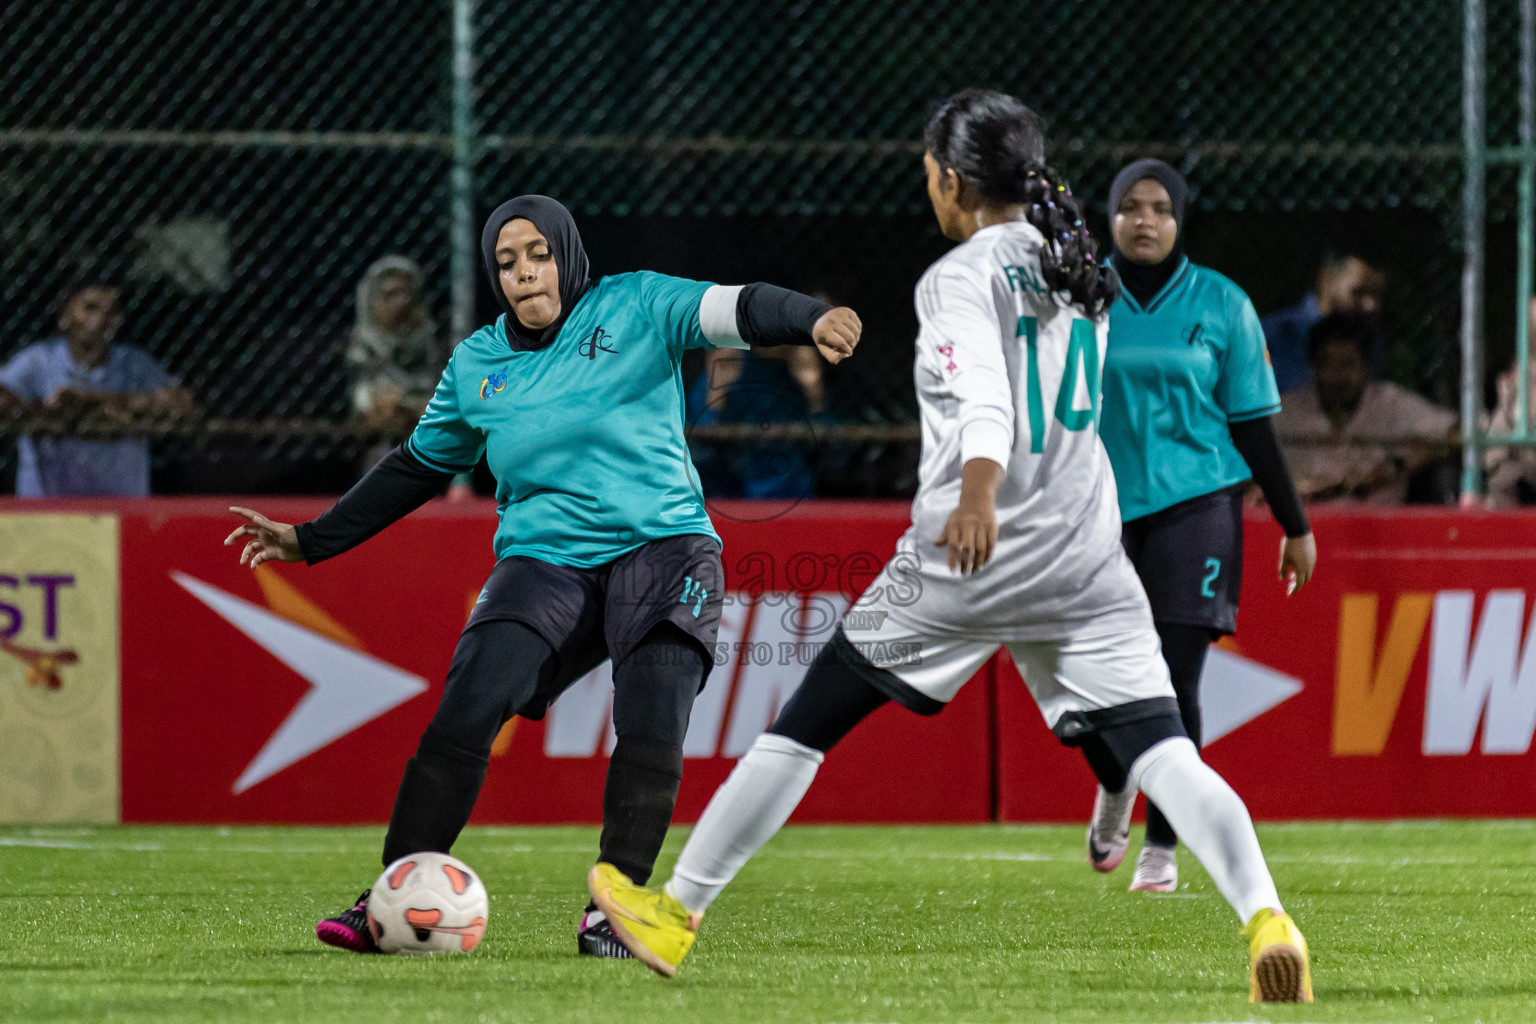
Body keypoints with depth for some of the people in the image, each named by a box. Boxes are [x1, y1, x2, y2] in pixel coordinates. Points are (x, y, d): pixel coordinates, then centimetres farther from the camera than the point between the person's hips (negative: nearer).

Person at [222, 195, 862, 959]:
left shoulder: (634, 308, 3)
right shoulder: (477, 365, 14)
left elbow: (734, 310, -12)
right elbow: (417, 467, 25)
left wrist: (811, 321, -33)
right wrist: (309, 541, 25)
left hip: (661, 545, -2)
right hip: (543, 561, 2)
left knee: (652, 725, -23)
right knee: (464, 714, -18)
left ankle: (610, 912, -12)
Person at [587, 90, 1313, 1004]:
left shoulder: (963, 277, -5)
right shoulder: (1081, 271, 15)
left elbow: (983, 394, -24)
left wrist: (978, 491, -41)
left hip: (972, 558, -5)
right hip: (1085, 564, 5)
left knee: (807, 724, 8)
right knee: (1160, 750, -7)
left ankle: (678, 912, 14)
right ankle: (1266, 919, -31)